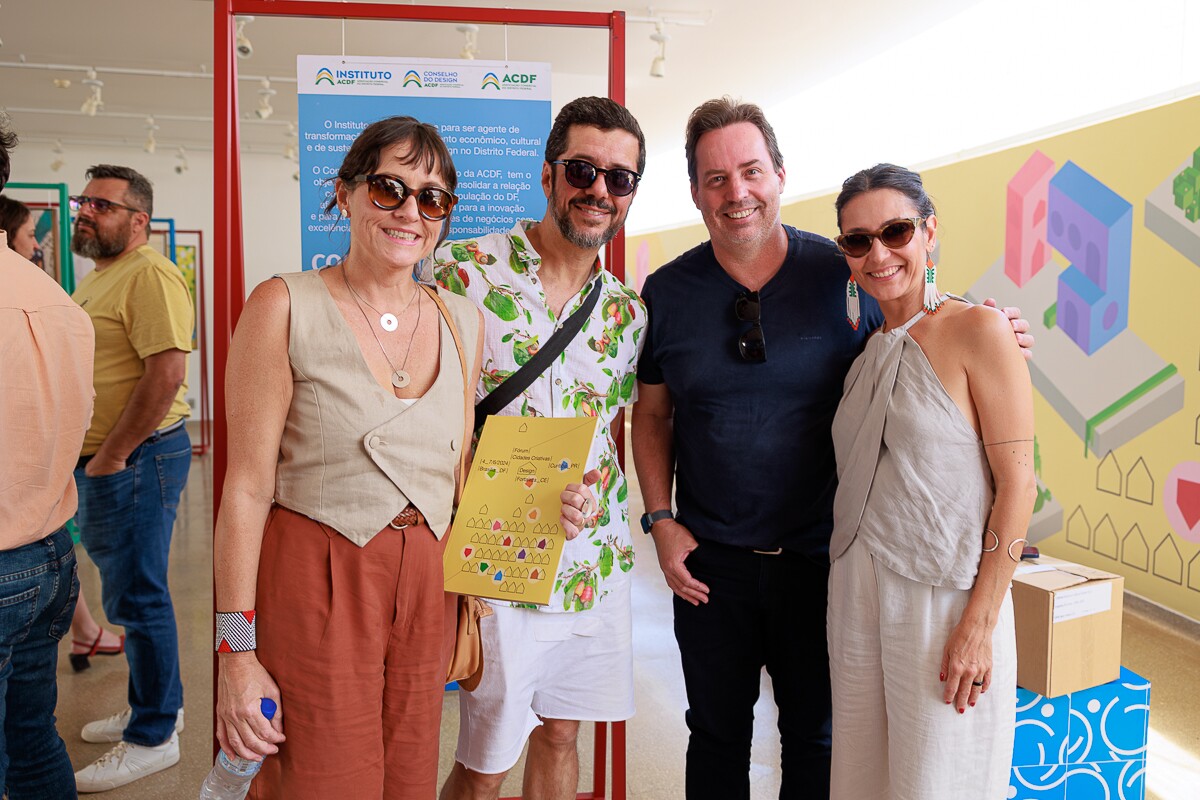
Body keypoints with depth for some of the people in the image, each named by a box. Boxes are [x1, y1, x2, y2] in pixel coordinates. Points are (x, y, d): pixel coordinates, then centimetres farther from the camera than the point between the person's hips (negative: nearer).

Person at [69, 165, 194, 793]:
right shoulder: (99, 276, 17)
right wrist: (89, 456, 15)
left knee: (136, 595, -1)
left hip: (136, 459, -10)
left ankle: (153, 737, 13)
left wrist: (110, 456, -19)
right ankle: (158, 704, 33)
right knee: (128, 590, 18)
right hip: (101, 459, 10)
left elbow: (166, 374, -25)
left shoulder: (149, 276, -15)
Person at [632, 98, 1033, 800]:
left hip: (821, 555, -1)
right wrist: (661, 522, -2)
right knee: (717, 734, 18)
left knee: (817, 738, 16)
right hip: (709, 560, 1)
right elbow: (652, 416, 6)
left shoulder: (844, 275, -6)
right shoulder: (667, 293, -2)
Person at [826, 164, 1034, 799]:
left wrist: (980, 624, -15)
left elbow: (1017, 485, -12)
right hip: (856, 591, 6)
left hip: (946, 596, -5)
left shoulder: (979, 331, -10)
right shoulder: (865, 349, 9)